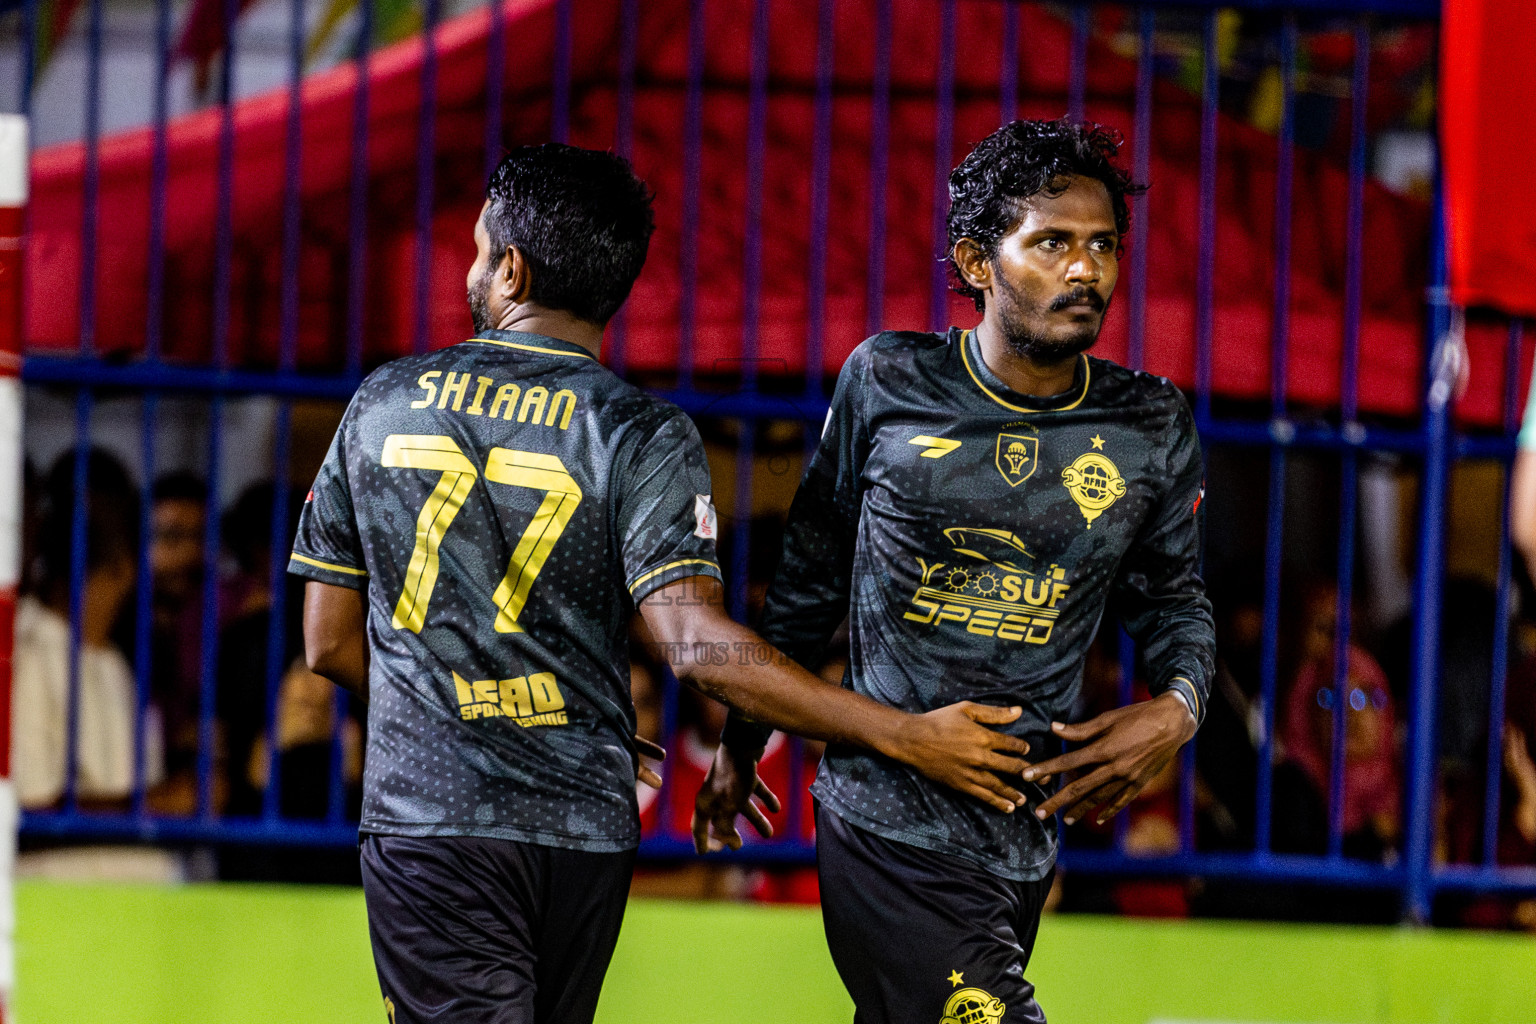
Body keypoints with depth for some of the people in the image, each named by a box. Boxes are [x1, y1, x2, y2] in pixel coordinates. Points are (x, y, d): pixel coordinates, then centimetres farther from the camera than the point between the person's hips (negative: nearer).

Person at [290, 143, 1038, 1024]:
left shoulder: (384, 405, 5)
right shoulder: (639, 435, -5)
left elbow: (330, 644, 10)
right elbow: (697, 645, -18)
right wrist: (903, 736, -16)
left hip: (426, 813, -1)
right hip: (583, 828, 1)